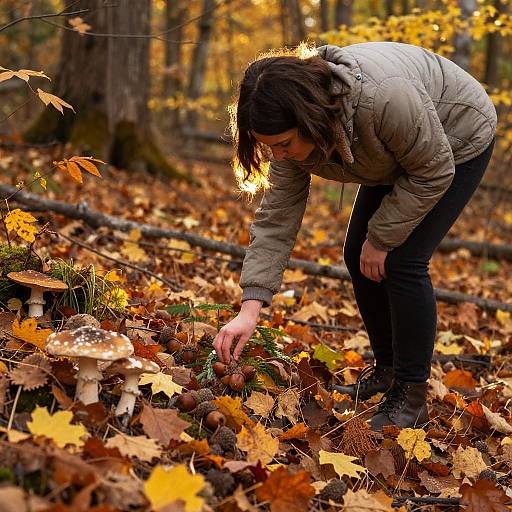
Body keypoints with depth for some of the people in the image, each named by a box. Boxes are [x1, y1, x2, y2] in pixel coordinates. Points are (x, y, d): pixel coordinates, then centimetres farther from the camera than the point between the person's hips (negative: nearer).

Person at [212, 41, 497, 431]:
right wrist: (250, 308, -26)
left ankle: (411, 399, -7)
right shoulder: (291, 129, -21)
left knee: (402, 261, -17)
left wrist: (381, 239, -21)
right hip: (397, 154, 7)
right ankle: (387, 372, 20)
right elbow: (276, 219, -20)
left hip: (456, 141, -7)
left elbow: (433, 173, -28)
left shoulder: (382, 97, -43)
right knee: (358, 256, 3)